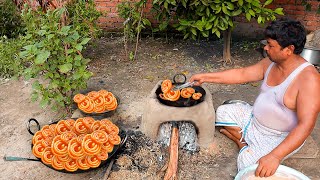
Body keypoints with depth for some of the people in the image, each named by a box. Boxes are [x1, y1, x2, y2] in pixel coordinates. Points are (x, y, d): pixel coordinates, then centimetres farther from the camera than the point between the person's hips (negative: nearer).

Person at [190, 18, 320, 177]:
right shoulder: (270, 63, -6)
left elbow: (306, 125, -34)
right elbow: (242, 74, 2)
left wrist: (275, 156, -41)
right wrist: (206, 77, -1)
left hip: (282, 138, -7)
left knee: (246, 162, -26)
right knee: (222, 112, 4)